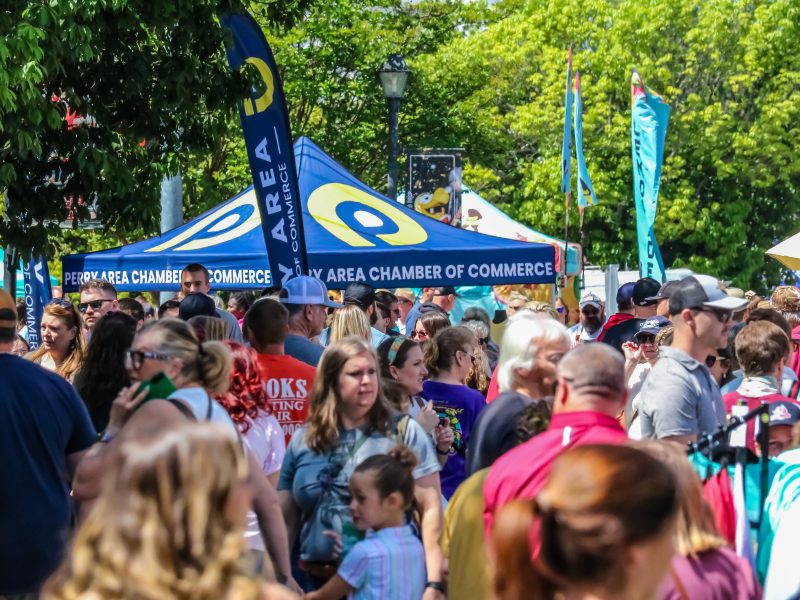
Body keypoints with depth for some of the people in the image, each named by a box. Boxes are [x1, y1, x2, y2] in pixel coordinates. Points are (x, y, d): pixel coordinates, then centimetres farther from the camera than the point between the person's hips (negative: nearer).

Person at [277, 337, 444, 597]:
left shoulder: (404, 433, -1)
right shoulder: (303, 441, 8)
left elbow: (431, 508, -6)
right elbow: (286, 519, 13)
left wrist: (433, 582, -13)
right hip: (320, 582, 3)